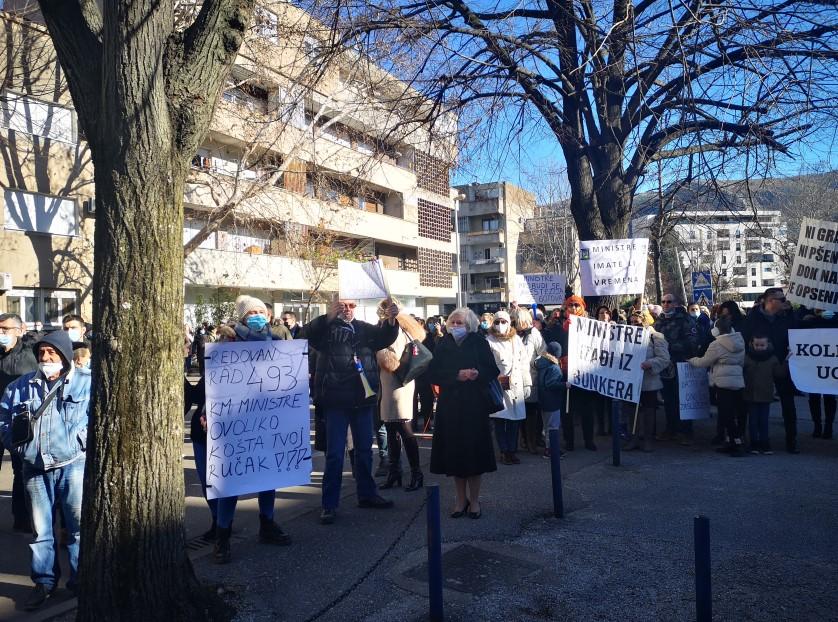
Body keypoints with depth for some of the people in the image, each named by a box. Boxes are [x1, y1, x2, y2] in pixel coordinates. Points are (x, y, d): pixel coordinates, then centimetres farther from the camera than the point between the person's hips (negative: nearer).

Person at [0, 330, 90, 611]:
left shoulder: (86, 382, -1)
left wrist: (82, 440, -13)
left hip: (73, 465, -3)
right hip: (35, 468, 3)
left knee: (79, 525, 2)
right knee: (40, 529, 11)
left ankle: (80, 580, 17)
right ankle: (44, 582, 25)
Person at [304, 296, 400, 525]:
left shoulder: (364, 329, 10)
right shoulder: (326, 328, -2)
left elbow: (385, 337, -2)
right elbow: (309, 333, -20)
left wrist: (391, 320, -22)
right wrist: (330, 315, -35)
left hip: (363, 399, 4)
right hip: (336, 400, -4)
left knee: (365, 449, 16)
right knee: (335, 453, 0)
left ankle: (367, 494, 31)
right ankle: (329, 505, 8)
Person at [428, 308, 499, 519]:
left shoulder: (479, 343, 0)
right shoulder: (443, 345, 5)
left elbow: (493, 371, -1)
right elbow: (433, 374, -3)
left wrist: (478, 374, -21)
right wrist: (457, 375, -14)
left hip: (474, 405, -2)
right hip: (450, 405, 2)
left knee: (474, 452, 1)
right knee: (454, 452, 5)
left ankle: (474, 500, 16)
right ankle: (460, 499, 20)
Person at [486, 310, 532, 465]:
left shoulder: (516, 339, 12)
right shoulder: (489, 341, 0)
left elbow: (524, 362, 11)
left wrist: (527, 383, 7)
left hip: (516, 386, 3)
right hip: (497, 386, -3)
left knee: (515, 420, 4)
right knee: (500, 420, -1)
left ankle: (512, 451, 13)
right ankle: (504, 452, 8)